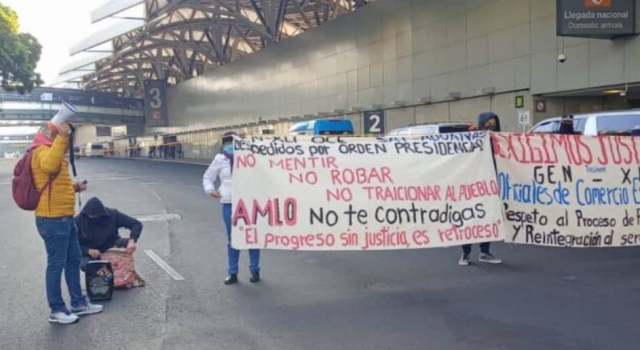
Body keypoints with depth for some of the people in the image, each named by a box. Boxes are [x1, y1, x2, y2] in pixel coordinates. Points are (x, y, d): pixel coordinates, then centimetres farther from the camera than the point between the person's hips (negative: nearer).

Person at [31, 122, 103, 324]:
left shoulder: (55, 151, 18)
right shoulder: (43, 150, -14)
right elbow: (48, 165, -39)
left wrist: (73, 187, 10)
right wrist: (61, 137, -37)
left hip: (64, 217, 10)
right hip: (53, 219, -10)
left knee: (74, 260, 16)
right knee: (56, 264, -1)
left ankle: (79, 303, 27)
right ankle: (57, 310, 11)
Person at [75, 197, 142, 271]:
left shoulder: (112, 215, -15)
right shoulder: (79, 220, -14)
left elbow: (137, 224, -17)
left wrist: (132, 241, -34)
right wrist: (88, 251, -27)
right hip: (90, 254, -1)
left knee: (127, 243, -27)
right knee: (84, 264, -33)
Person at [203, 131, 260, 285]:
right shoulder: (220, 159, 3)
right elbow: (208, 177, 13)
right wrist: (210, 190, -4)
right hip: (229, 204, 1)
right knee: (232, 239, 8)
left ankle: (255, 270, 18)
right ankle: (232, 272, 18)